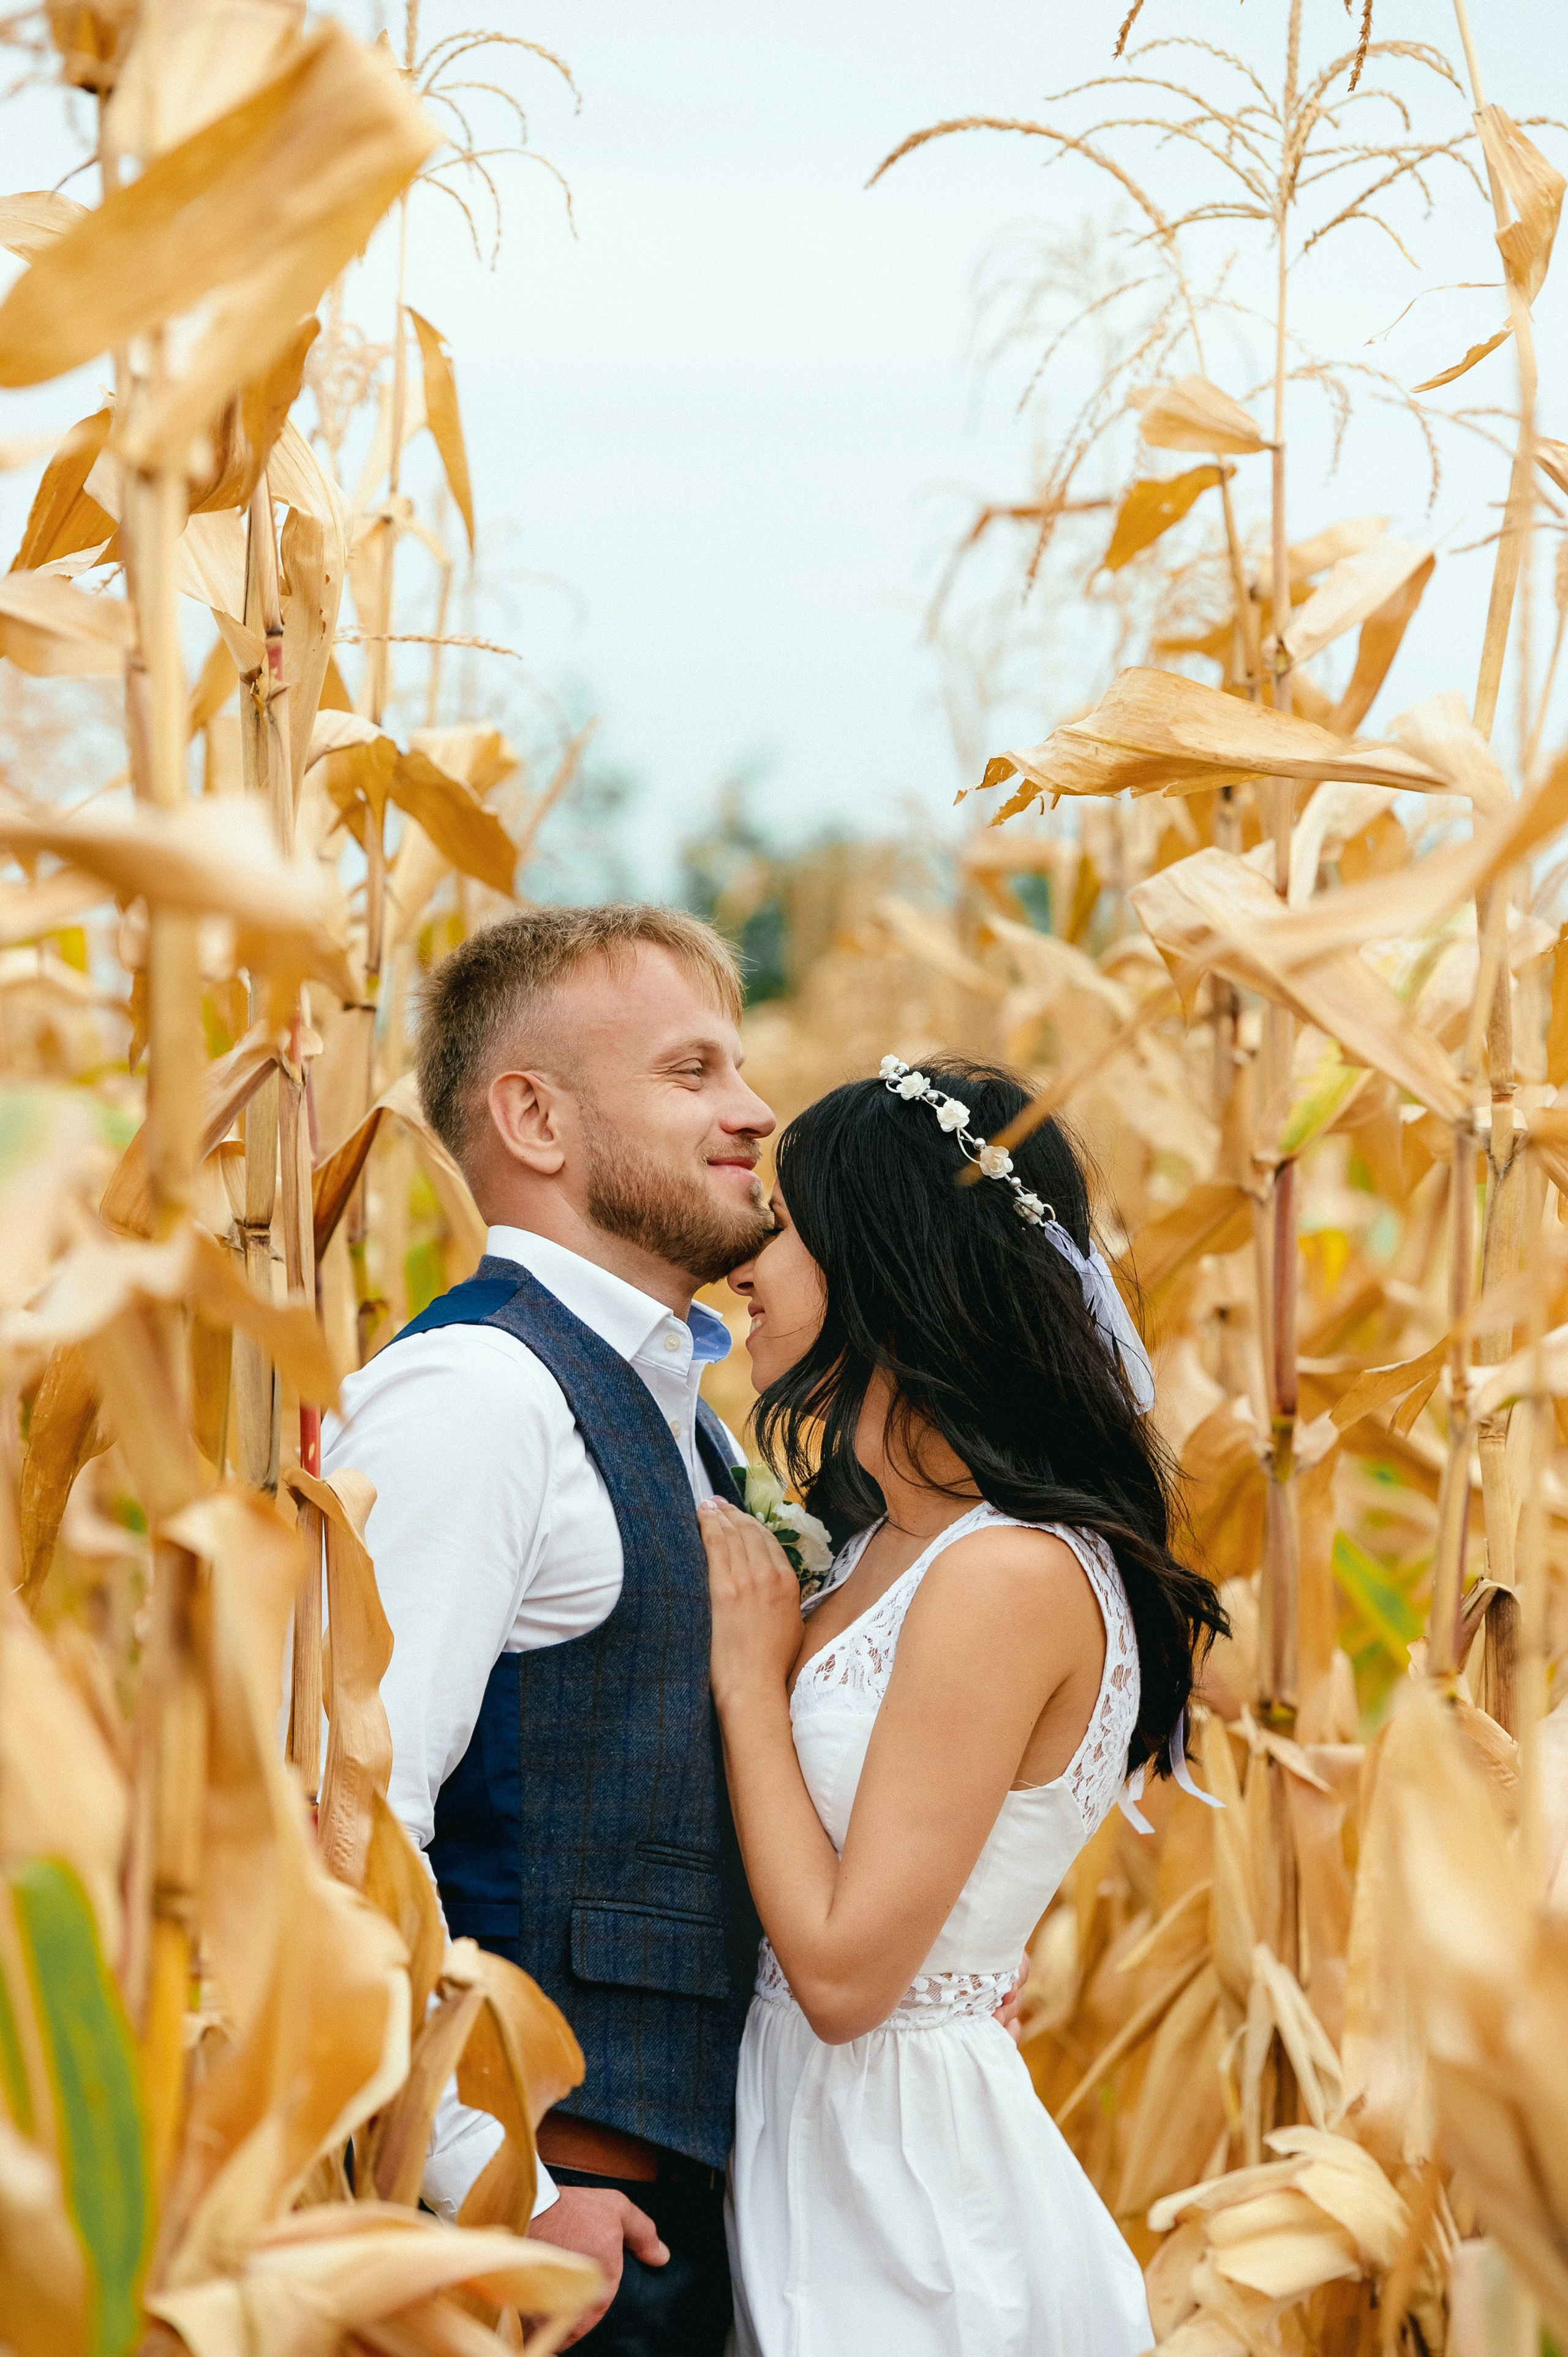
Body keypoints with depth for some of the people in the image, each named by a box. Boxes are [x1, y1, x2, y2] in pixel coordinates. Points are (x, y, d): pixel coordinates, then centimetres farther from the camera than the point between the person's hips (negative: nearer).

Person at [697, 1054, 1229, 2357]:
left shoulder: (1012, 1578, -20)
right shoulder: (894, 1548, 8)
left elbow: (845, 1970, -21)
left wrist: (749, 1670, -12)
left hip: (908, 2187, -9)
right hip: (817, 2146, 9)